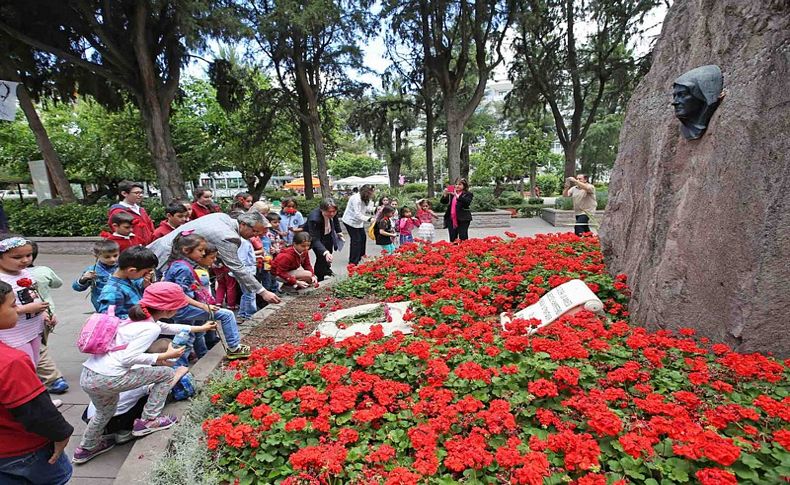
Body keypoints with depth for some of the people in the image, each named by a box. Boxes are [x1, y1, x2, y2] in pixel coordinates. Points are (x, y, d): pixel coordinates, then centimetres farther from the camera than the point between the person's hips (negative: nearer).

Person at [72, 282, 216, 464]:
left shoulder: (139, 318, 12)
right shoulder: (151, 329, -16)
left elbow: (167, 327, 27)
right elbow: (127, 358, -24)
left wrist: (200, 328, 33)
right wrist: (165, 356, -14)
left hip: (87, 376, 9)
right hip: (107, 379, -9)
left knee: (105, 412, 37)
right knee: (167, 373, 4)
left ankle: (86, 449, 54)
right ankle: (148, 421, 11)